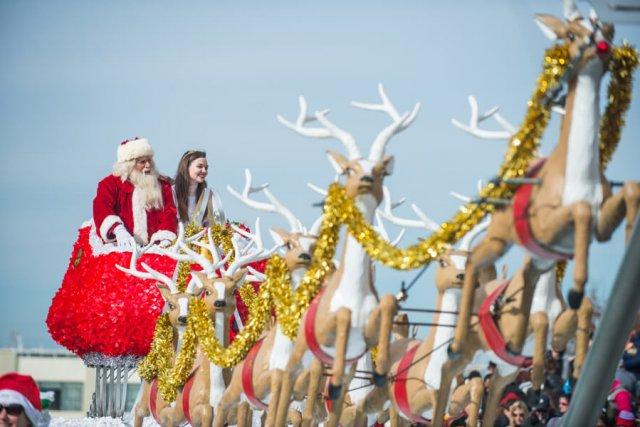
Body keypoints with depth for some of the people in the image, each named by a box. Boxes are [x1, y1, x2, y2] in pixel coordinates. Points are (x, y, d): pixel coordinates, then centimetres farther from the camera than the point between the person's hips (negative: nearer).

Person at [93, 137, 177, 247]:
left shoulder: (162, 185, 16)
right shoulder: (111, 184, 8)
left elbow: (169, 213, 6)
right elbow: (101, 209, -8)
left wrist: (165, 239, -13)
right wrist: (118, 230, -27)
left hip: (153, 246, 2)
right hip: (122, 247, -2)